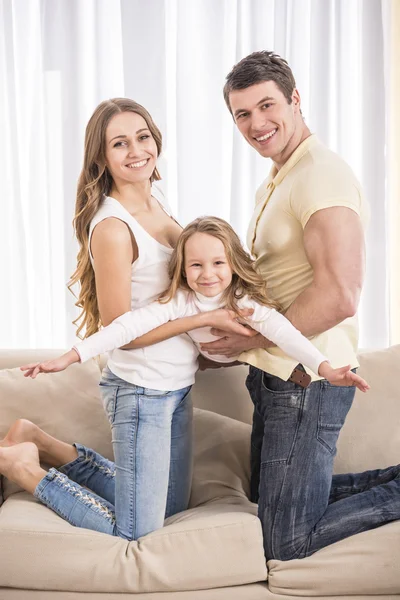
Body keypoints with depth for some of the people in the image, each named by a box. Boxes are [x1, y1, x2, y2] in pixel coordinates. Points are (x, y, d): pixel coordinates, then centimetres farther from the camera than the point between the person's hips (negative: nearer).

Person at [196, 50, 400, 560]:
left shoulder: (322, 176, -18)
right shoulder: (273, 184, 15)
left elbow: (338, 297, -28)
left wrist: (251, 339, -17)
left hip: (307, 381, -10)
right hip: (275, 375, 10)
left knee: (287, 543, 1)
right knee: (268, 497, 24)